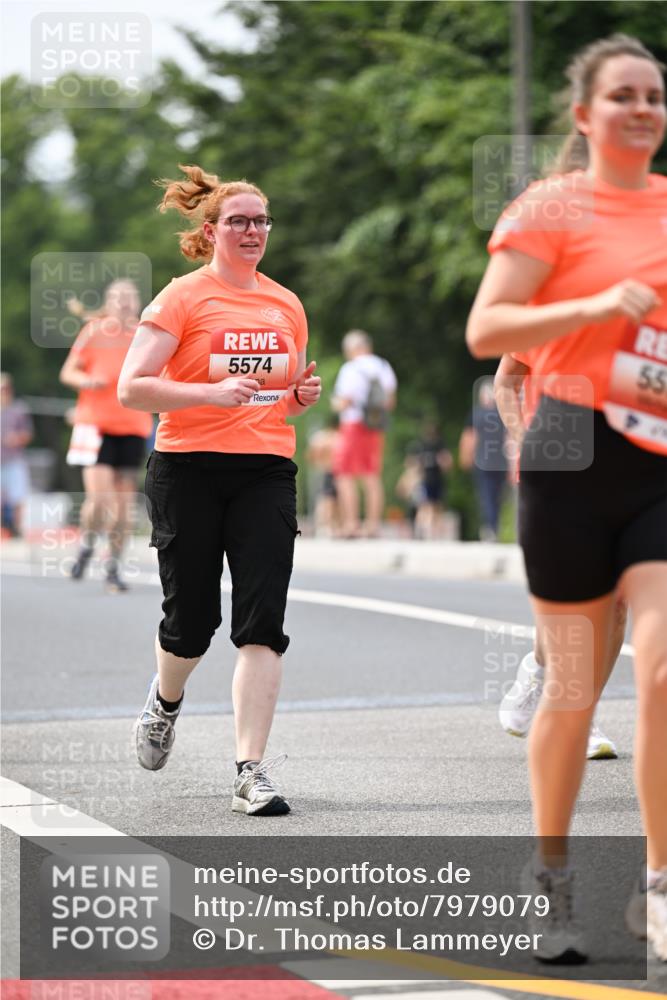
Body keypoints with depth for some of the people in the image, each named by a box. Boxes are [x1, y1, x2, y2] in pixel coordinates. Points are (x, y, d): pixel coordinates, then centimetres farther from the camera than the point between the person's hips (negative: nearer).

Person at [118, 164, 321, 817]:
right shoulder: (182, 298, -3)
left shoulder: (286, 305, 13)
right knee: (191, 619, 3)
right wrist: (213, 393, -21)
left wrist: (302, 395, 3)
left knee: (262, 622, -10)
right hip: (189, 470, -3)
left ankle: (252, 773, -10)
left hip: (266, 472, 3)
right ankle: (166, 700, 39)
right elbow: (131, 388, -10)